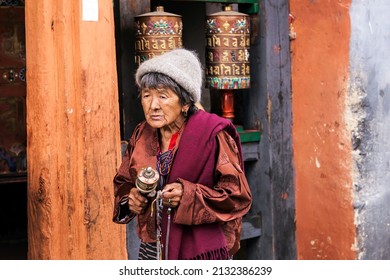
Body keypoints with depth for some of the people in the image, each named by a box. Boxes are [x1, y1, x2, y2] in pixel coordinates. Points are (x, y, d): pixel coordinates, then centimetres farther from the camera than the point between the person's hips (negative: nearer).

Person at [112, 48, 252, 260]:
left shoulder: (212, 134, -11)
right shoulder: (142, 135, 5)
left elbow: (238, 195, -11)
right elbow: (122, 183, 17)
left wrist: (189, 195, -23)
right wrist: (129, 198, -6)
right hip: (152, 250, 5)